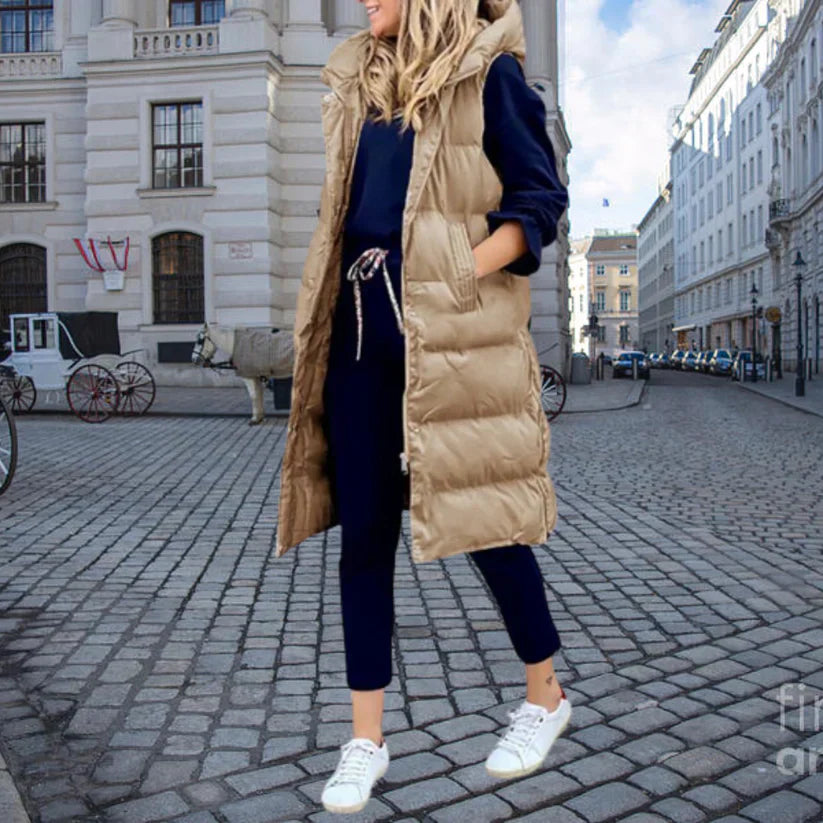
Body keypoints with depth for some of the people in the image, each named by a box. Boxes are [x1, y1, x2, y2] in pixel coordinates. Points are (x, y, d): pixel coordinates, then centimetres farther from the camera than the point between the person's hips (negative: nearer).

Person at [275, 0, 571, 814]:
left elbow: (541, 199, -4)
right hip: (360, 320, 6)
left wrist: (460, 277, -17)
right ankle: (366, 738, 17)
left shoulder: (487, 72, 0)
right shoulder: (363, 80, 18)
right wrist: (335, 294, 13)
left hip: (451, 328, -6)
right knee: (363, 528, 4)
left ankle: (545, 695, 27)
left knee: (480, 512, 1)